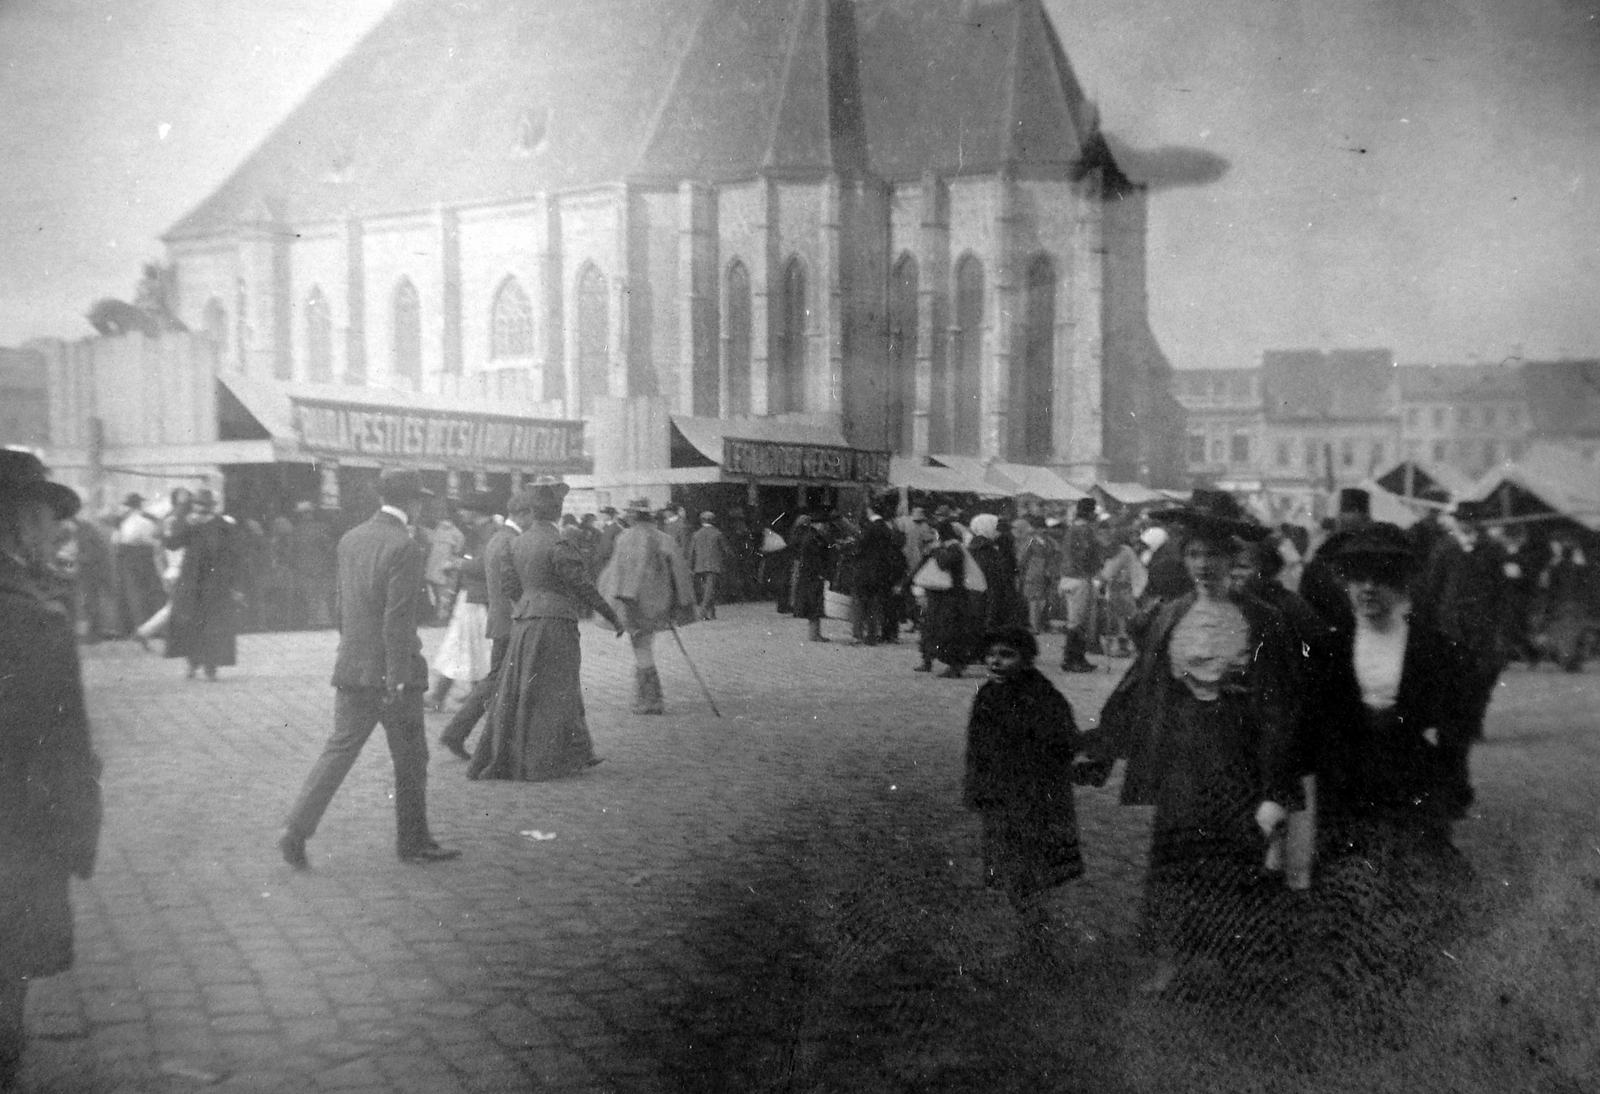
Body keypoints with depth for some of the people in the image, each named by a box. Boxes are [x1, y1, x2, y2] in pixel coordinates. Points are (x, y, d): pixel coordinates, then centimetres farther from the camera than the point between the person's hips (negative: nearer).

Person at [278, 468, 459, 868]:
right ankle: (413, 841, 19)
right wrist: (398, 680, -18)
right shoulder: (405, 548, -17)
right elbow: (398, 620, -20)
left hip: (351, 666, 7)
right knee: (410, 759, 8)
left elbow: (343, 606, 15)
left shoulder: (349, 539, 7)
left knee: (340, 749, 10)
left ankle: (296, 830, 1)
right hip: (390, 671, -6)